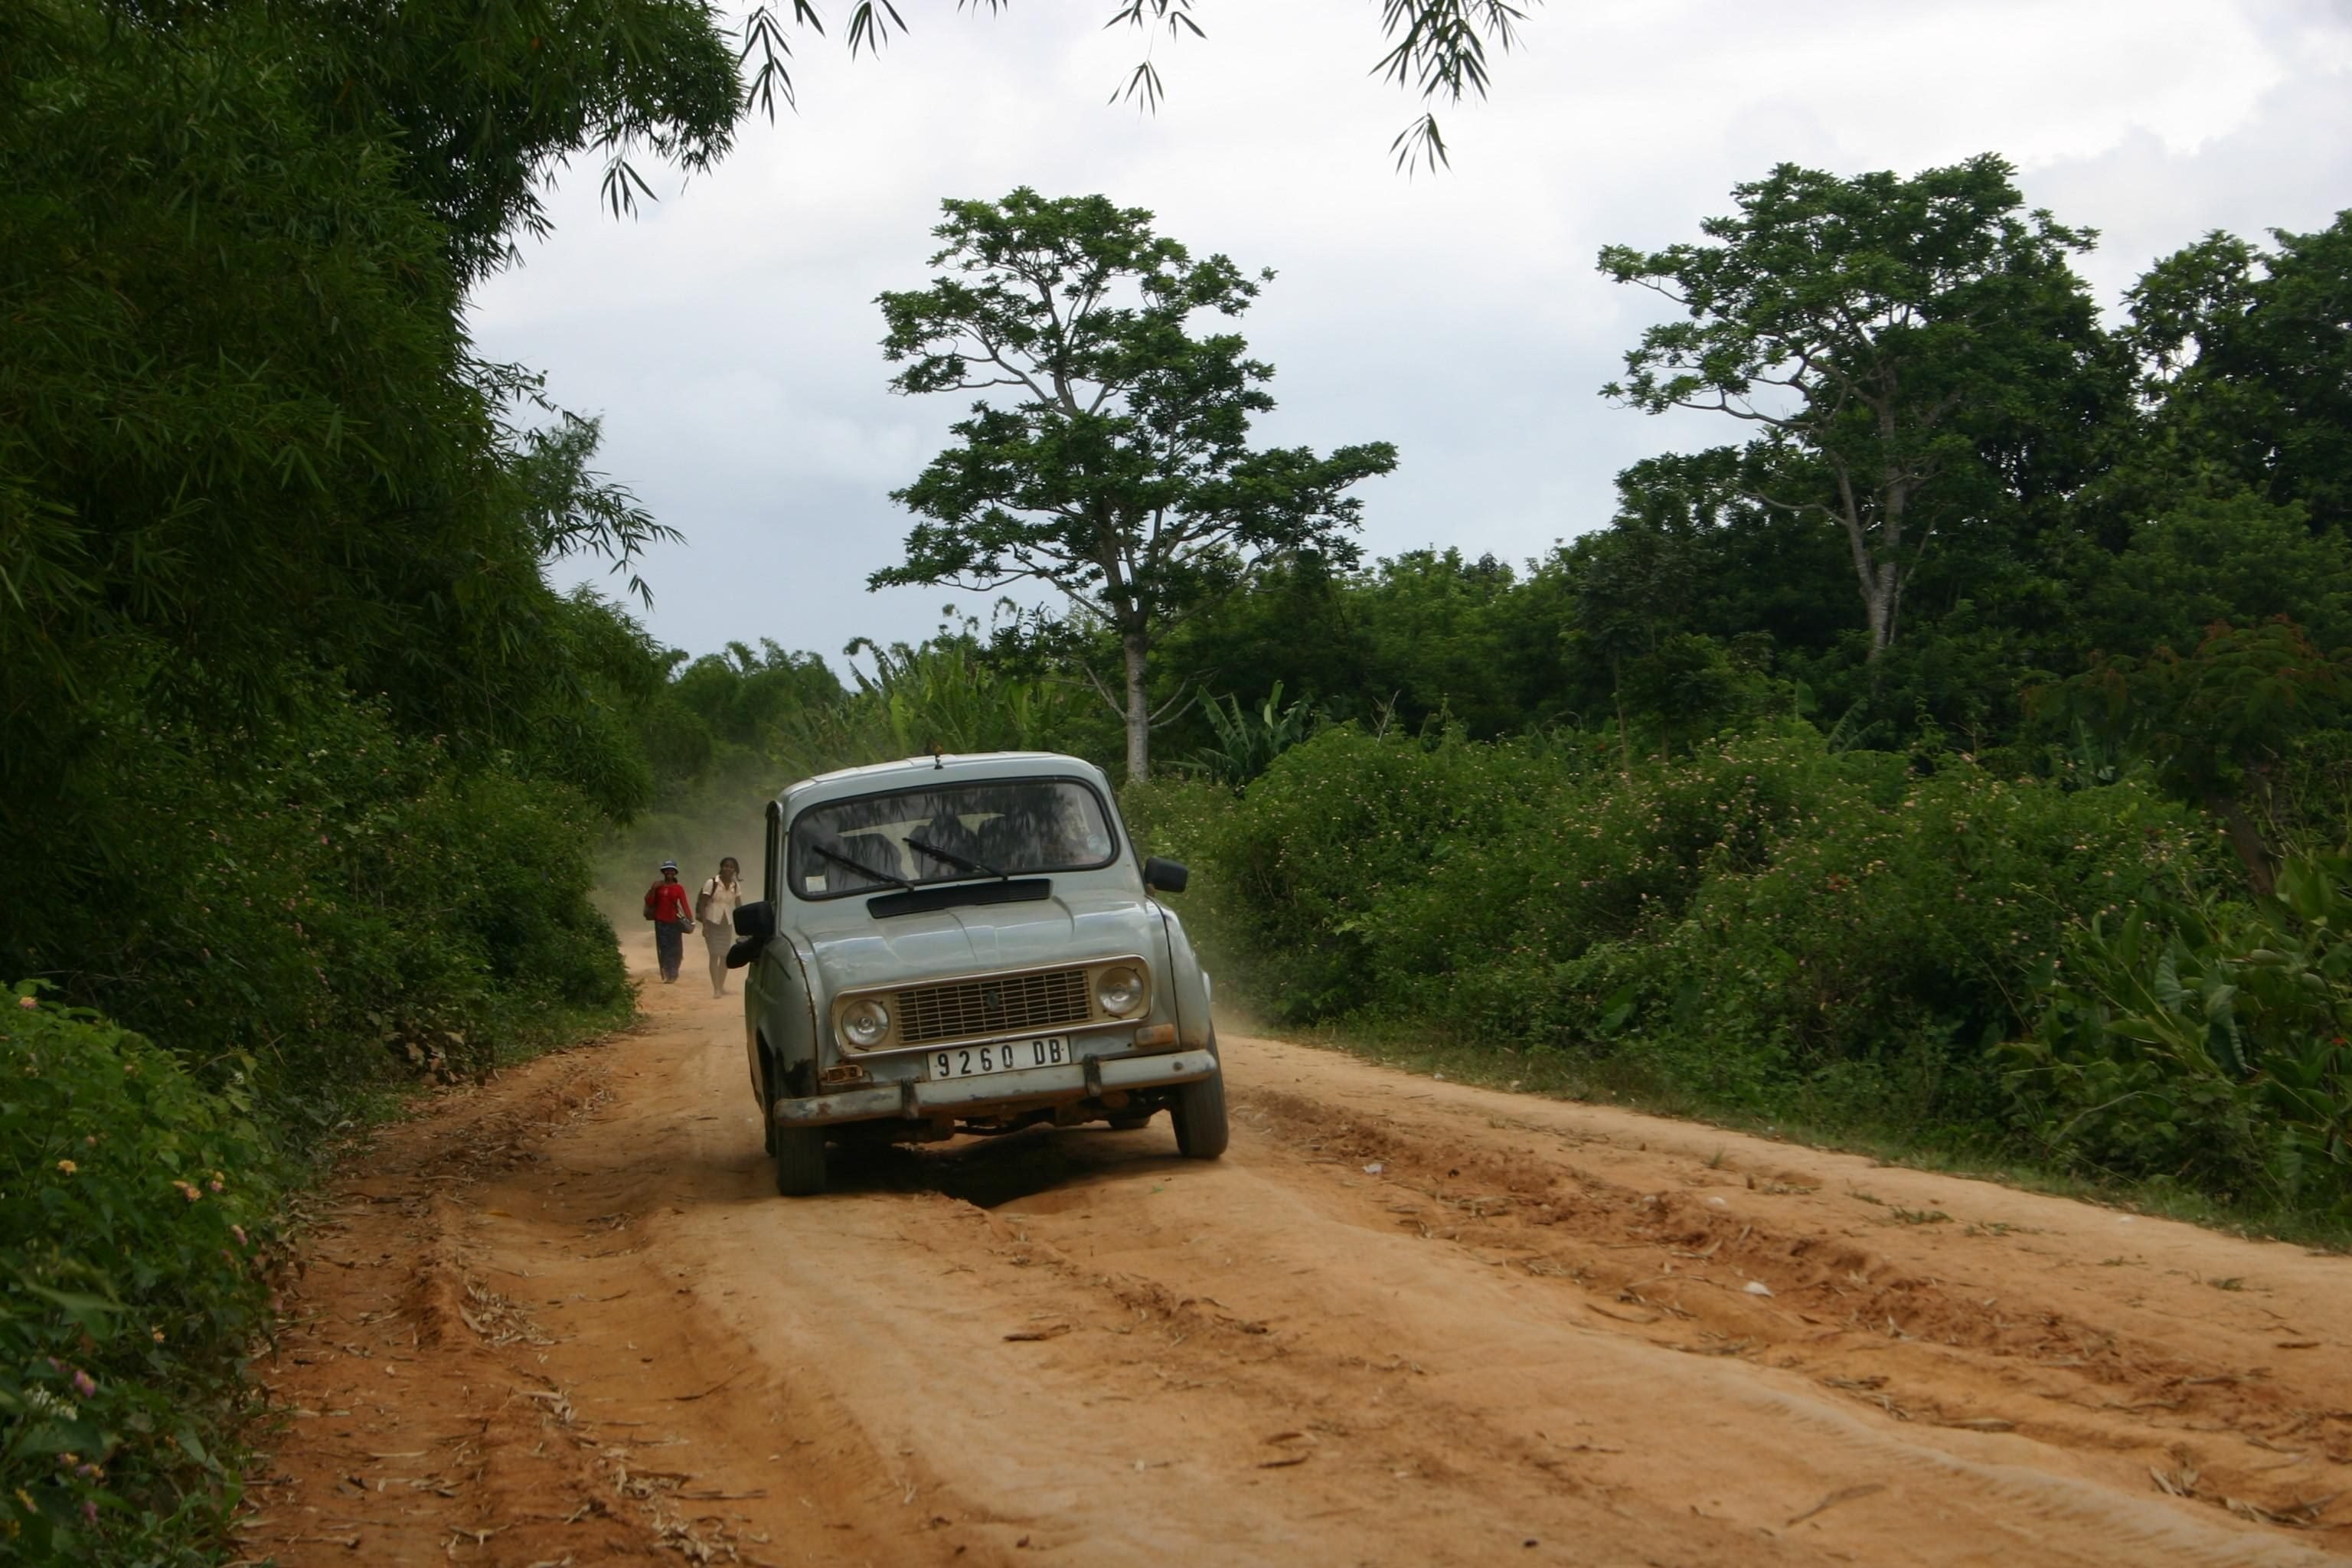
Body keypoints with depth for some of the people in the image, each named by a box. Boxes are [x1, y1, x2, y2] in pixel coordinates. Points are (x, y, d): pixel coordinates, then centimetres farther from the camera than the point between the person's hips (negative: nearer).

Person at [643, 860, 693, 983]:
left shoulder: (679, 889, 0)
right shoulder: (658, 887, 5)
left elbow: (684, 905, -4)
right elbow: (650, 902, 3)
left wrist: (690, 920, -13)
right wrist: (653, 889, -10)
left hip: (674, 922, -1)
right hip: (661, 922, 1)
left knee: (675, 948, 1)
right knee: (663, 949, -3)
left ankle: (673, 973, 17)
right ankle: (666, 975, -3)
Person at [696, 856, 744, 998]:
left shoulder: (736, 886, 3)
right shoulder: (711, 883, -9)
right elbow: (702, 904, -9)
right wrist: (704, 924, -15)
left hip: (727, 924, 5)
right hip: (713, 922, -4)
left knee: (725, 956, 9)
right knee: (714, 955, -9)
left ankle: (721, 986, 21)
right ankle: (716, 988, -11)